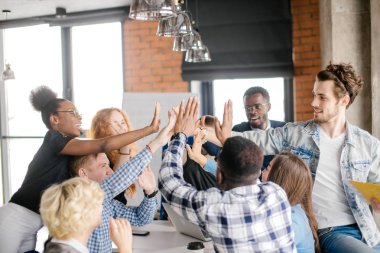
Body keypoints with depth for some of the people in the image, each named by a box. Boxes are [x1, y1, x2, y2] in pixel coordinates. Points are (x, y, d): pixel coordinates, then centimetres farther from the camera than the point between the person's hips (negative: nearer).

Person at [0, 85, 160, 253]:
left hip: (30, 227, 8)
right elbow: (104, 145, -25)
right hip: (14, 220, -8)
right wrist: (150, 129, -23)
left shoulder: (67, 151, 11)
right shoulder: (53, 140, -14)